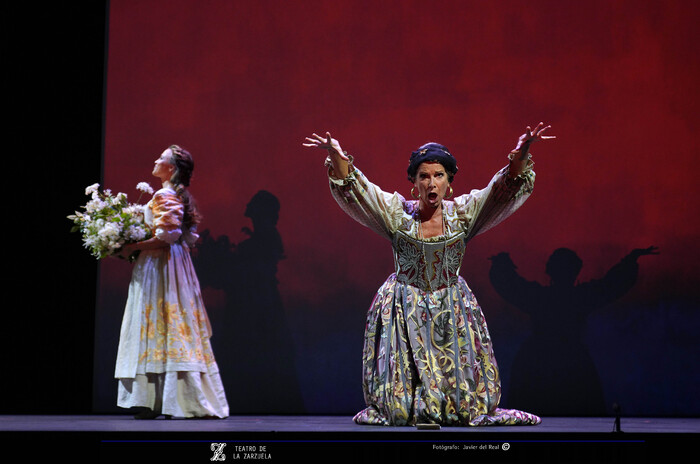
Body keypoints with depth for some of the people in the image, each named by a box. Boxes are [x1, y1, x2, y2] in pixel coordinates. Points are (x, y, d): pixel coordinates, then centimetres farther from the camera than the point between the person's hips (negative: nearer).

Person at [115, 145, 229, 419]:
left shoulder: (163, 196, -12)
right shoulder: (181, 197, 15)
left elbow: (167, 235, -22)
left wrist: (133, 247, -14)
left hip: (159, 266, -10)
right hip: (175, 263, 10)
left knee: (158, 327, -9)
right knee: (177, 326, 7)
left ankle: (155, 401, -9)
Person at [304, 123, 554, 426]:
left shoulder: (462, 213, -1)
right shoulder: (397, 213, -3)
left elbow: (506, 187, -9)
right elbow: (353, 189, -11)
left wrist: (521, 154, -26)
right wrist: (337, 157, -29)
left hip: (452, 311, 1)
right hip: (405, 311, -1)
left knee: (463, 402, 4)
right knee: (402, 408, -1)